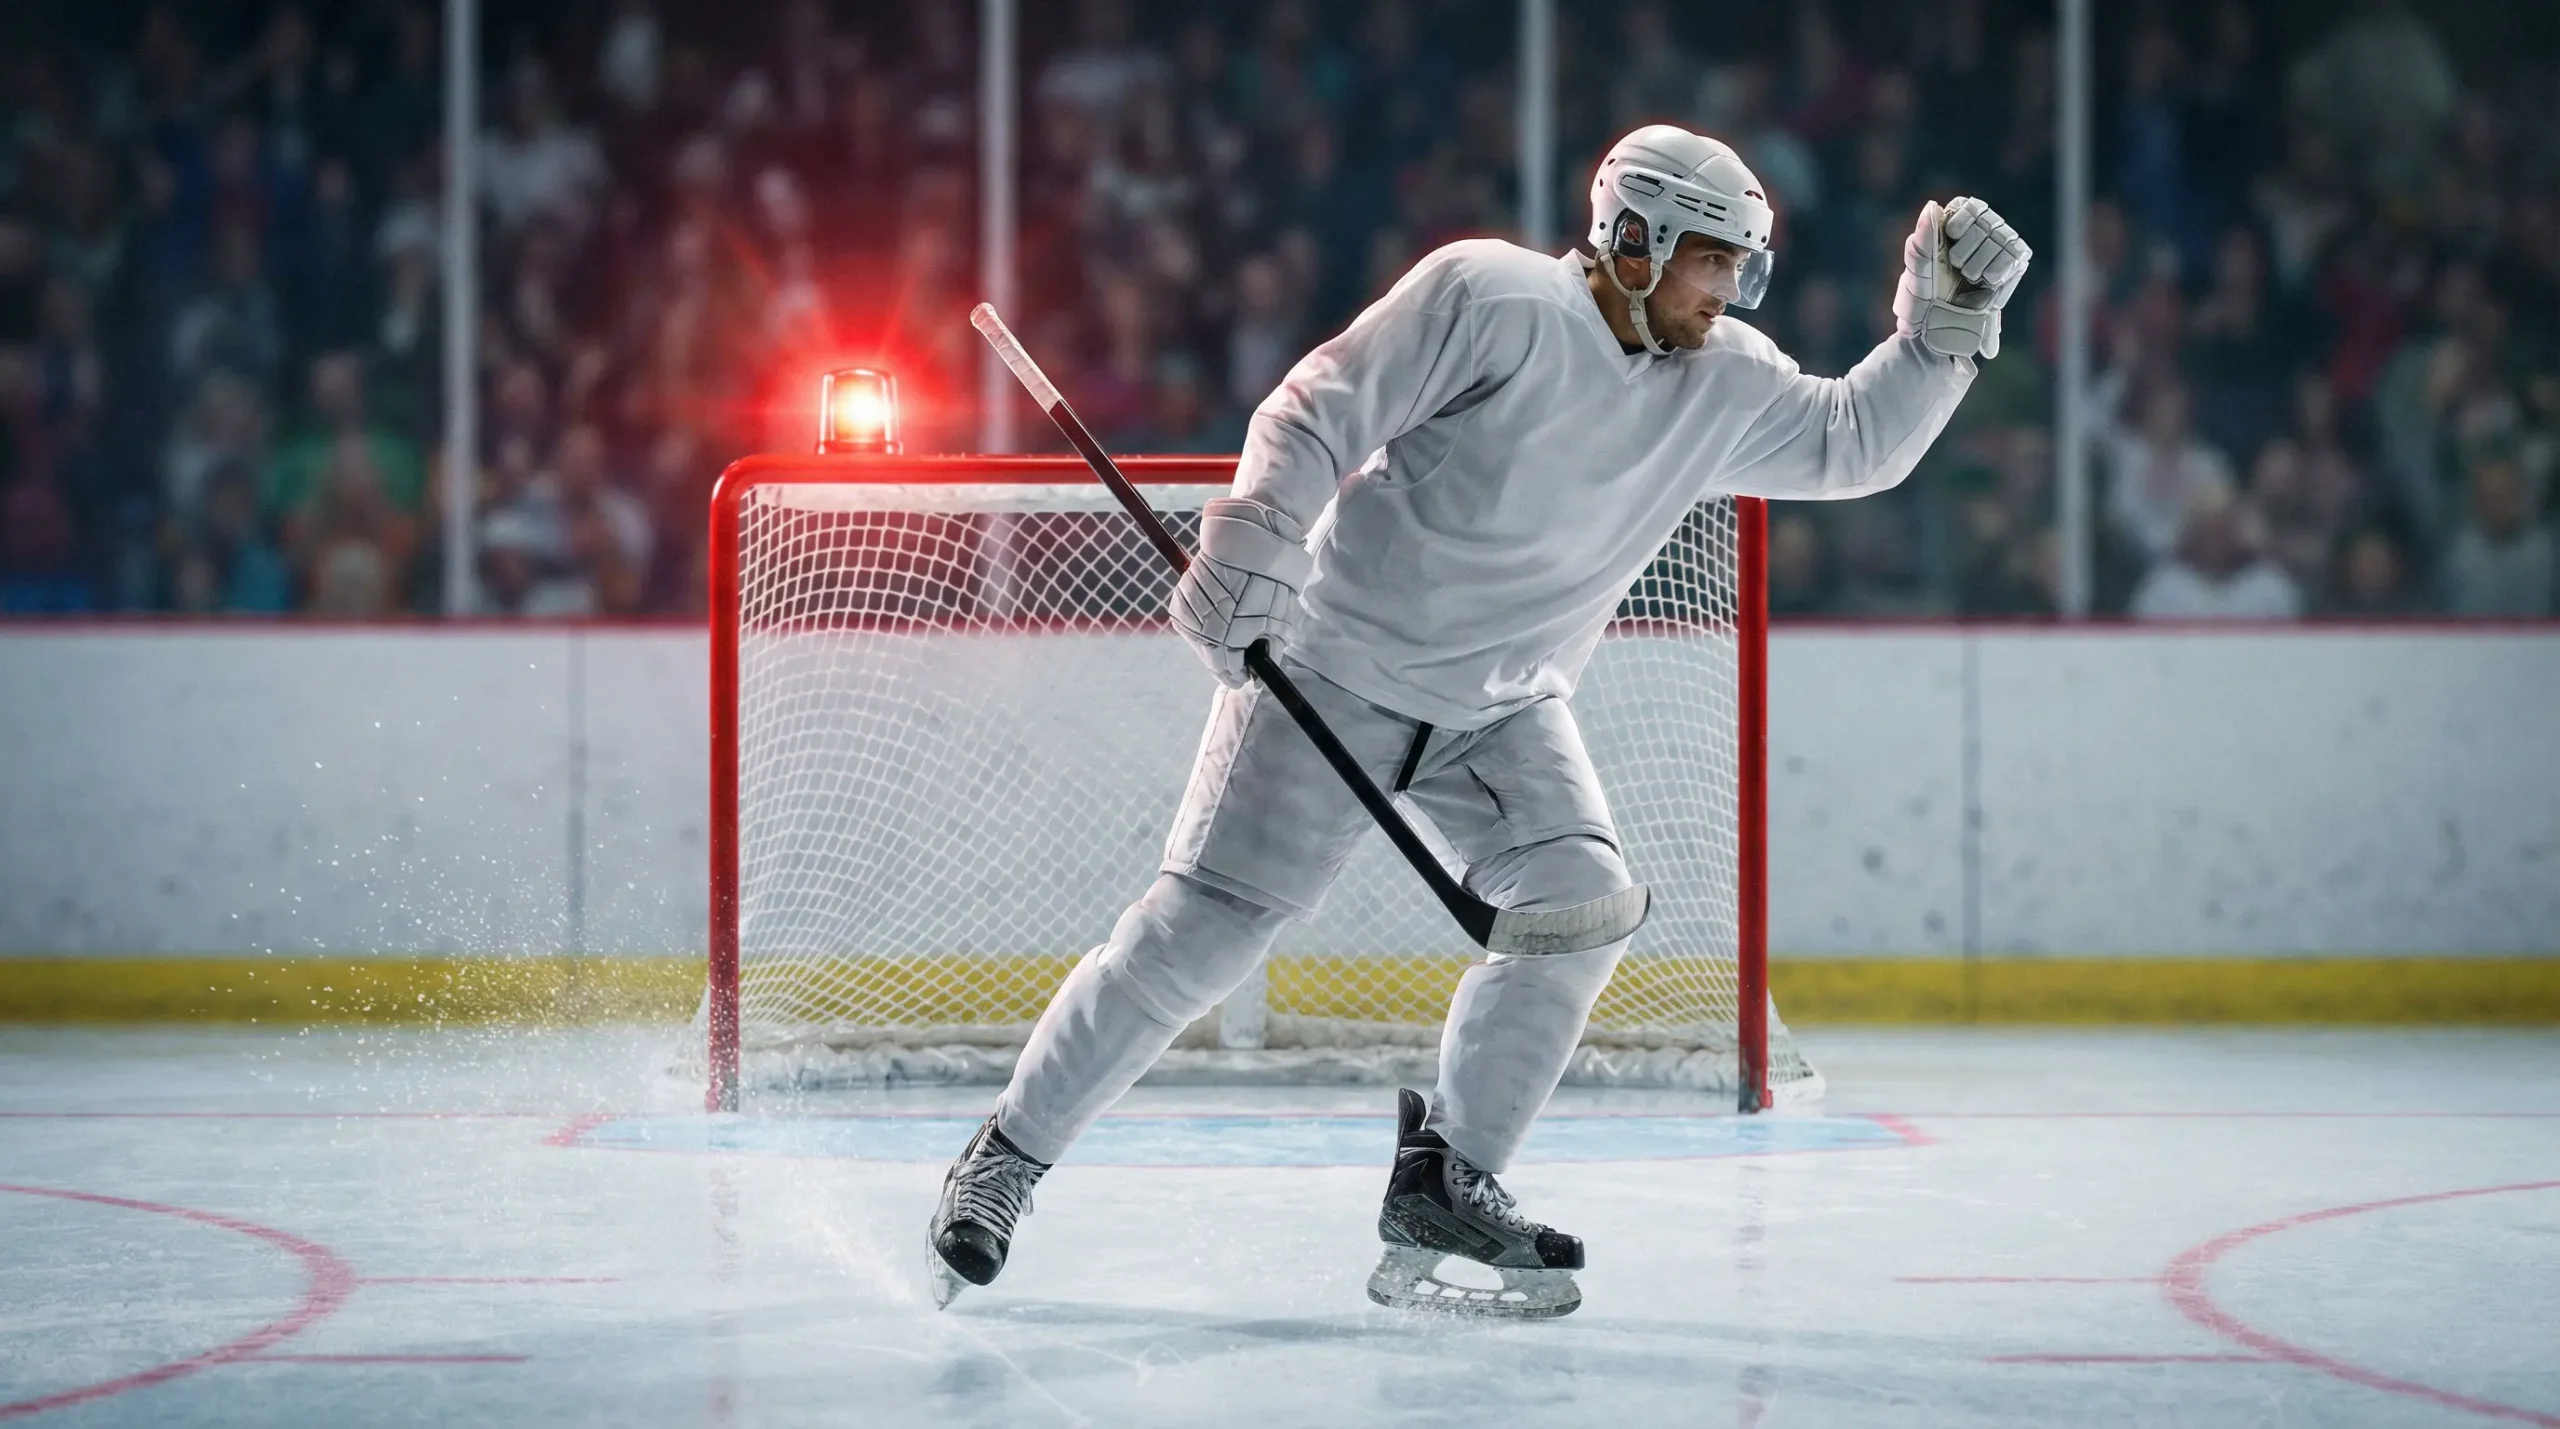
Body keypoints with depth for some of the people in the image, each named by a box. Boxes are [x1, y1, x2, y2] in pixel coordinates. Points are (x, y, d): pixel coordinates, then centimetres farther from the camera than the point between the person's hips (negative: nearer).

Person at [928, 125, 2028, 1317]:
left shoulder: (1724, 382, 2)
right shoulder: (1493, 300, -18)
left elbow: (1856, 444, 9)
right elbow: (1317, 413, -17)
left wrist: (1945, 325, -4)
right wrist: (1247, 553, -28)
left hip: (1503, 711, 6)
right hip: (1334, 671, -6)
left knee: (1579, 902, -16)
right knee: (1200, 935, -8)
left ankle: (1443, 1182, -3)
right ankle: (1009, 1155, 7)